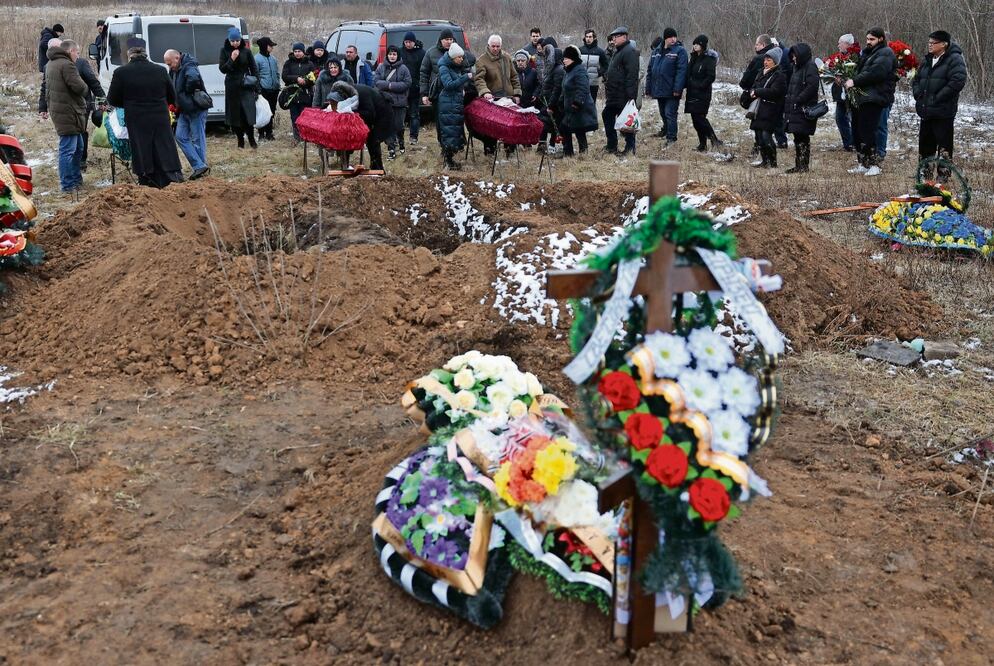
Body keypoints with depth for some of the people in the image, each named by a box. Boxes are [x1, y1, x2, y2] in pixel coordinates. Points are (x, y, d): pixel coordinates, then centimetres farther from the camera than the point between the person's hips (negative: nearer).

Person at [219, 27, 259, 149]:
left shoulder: (246, 51, 1)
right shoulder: (224, 51, 2)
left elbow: (254, 68, 6)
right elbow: (222, 69, -1)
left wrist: (255, 83, -2)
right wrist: (231, 60, -16)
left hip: (246, 86, -1)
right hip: (232, 87, 1)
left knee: (248, 113, -11)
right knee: (235, 114, 3)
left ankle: (251, 139, 3)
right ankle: (240, 140, 14)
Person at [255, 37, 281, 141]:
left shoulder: (273, 58, 12)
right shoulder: (257, 59, -7)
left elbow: (277, 73, 19)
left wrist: (278, 87, 12)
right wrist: (258, 90, -12)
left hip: (273, 90, 6)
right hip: (264, 90, -6)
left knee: (271, 112, 10)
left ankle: (269, 132, 19)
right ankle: (261, 133, 5)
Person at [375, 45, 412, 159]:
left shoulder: (403, 68, -1)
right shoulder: (381, 67, 7)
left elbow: (407, 83, -8)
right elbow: (377, 82, -1)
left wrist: (391, 85, -14)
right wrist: (389, 84, -17)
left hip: (399, 102, -2)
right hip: (385, 101, 2)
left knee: (398, 125, 2)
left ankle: (400, 142, 33)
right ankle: (391, 149, 3)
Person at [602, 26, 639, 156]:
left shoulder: (630, 52, -14)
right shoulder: (617, 52, 19)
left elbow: (632, 75, -22)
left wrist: (630, 95, -27)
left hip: (624, 96, -11)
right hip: (613, 95, 11)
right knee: (607, 115, 17)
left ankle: (630, 148, 2)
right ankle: (611, 145, 25)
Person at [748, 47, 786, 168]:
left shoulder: (779, 75, -8)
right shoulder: (762, 73, 17)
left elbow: (774, 92, -20)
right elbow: (754, 86, 21)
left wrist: (757, 92, -13)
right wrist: (753, 92, -3)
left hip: (771, 111, -8)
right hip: (759, 110, 8)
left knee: (766, 136, -13)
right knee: (759, 135, 9)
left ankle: (772, 162, -2)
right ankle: (764, 159, 20)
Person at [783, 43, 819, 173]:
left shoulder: (810, 66, -9)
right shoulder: (797, 67, 19)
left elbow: (812, 86, -20)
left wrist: (798, 100, -19)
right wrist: (789, 101, 11)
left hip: (804, 109, -9)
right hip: (795, 109, 9)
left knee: (803, 138, -6)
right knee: (798, 138, 11)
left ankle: (804, 166, -1)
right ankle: (798, 165, 17)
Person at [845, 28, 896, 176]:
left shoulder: (885, 54, -7)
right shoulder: (867, 52, 23)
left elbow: (874, 73, -21)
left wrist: (855, 81, -17)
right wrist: (851, 80, 4)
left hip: (873, 98, -9)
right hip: (860, 98, 9)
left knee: (867, 132, -12)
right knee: (858, 131, 10)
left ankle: (874, 165, -6)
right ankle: (863, 164, 18)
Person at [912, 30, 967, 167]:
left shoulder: (955, 59, -8)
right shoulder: (927, 60, 16)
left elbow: (958, 81, -20)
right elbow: (916, 79, 24)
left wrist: (938, 97, -19)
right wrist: (918, 94, 6)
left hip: (943, 112, -8)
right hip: (926, 111, 8)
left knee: (944, 145, -5)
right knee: (925, 145, 14)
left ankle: (944, 175, 0)